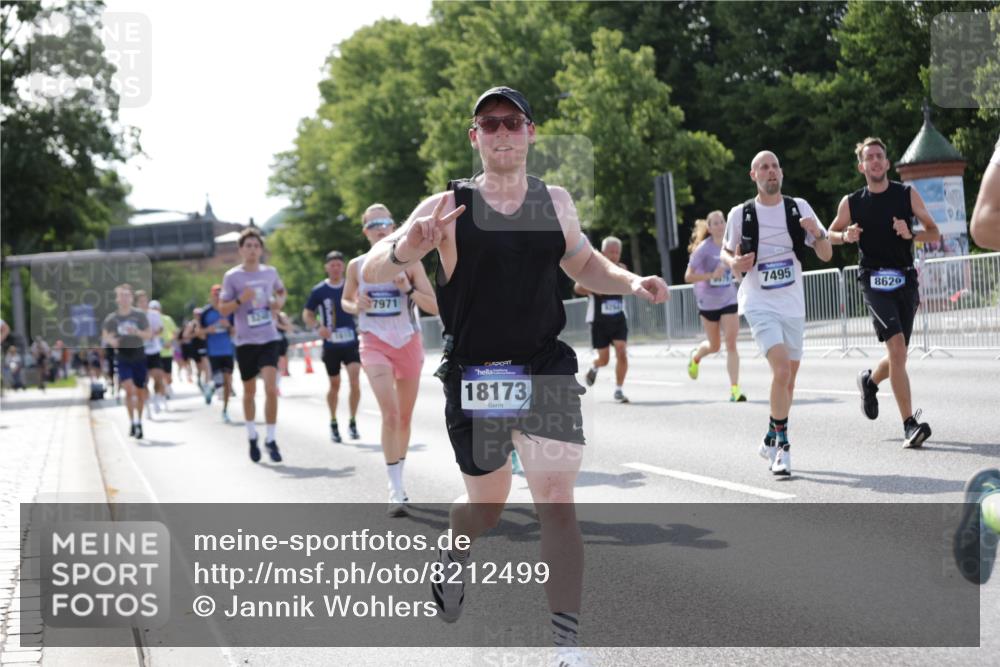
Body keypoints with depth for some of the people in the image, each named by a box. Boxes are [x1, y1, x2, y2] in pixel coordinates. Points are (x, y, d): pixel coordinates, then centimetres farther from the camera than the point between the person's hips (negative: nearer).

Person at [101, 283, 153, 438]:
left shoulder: (139, 315, -5)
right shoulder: (111, 318, -2)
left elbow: (149, 335, -3)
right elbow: (105, 335, 11)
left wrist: (137, 332, -23)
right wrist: (110, 340, -12)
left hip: (139, 357, 1)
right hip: (122, 358, -1)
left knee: (139, 391, 8)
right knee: (129, 390, -16)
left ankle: (139, 423, 25)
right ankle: (132, 422, -4)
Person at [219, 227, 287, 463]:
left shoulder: (270, 272, 6)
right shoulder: (232, 276, -4)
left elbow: (281, 290, 26)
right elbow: (223, 310, -3)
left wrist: (279, 302, 4)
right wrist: (240, 299, -20)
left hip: (269, 339, 1)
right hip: (245, 341, -1)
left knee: (271, 388, -15)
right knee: (249, 392, 9)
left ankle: (271, 439, -8)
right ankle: (252, 436, 30)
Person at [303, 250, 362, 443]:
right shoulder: (319, 290, -1)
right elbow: (307, 314, 4)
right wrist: (318, 327, -15)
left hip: (351, 342, 0)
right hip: (331, 345, 0)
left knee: (355, 381, -16)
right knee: (334, 385, 8)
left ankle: (353, 422, -4)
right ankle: (333, 423, 26)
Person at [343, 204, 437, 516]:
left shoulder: (409, 262, -2)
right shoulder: (357, 266, 1)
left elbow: (435, 306, -3)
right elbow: (345, 301, 17)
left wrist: (409, 290, -19)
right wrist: (356, 306, -6)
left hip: (408, 344, 2)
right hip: (375, 343, -1)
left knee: (404, 417, 13)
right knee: (390, 413, -19)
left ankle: (399, 477, 33)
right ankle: (396, 490, -18)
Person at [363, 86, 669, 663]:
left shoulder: (556, 201, 5)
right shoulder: (449, 206, -7)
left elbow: (585, 265, 22)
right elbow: (372, 271, -15)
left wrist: (632, 283, 1)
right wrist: (405, 251, -39)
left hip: (546, 372, 1)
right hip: (474, 378, -1)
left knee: (556, 501, -10)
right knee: (486, 505, 14)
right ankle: (453, 554, 50)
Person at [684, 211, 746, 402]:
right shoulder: (703, 248, -13)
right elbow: (688, 276, -16)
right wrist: (711, 275, -28)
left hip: (729, 300, 2)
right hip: (708, 302, -2)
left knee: (731, 344, -10)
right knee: (714, 346, 12)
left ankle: (735, 389, -9)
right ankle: (695, 356, 48)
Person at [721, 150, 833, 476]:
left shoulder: (799, 208, 3)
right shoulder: (740, 214, -2)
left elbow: (826, 255, 3)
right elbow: (726, 252, 13)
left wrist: (818, 234, -18)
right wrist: (734, 263, -10)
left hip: (793, 305, 4)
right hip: (759, 304, -4)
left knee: (788, 378, 12)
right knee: (781, 370, -21)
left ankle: (771, 440, 32)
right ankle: (782, 446, -11)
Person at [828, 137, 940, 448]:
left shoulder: (907, 194, 5)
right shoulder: (851, 202, 4)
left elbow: (934, 233, 6)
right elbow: (831, 233, 18)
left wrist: (911, 235, -15)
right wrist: (847, 236, -5)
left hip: (906, 280, 3)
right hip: (875, 281, -3)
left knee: (897, 355, 9)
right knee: (897, 345, -21)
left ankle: (870, 380, 45)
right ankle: (910, 425, -21)